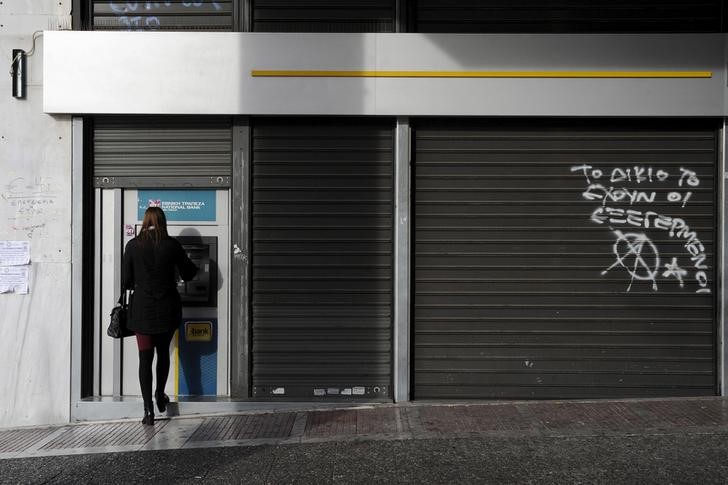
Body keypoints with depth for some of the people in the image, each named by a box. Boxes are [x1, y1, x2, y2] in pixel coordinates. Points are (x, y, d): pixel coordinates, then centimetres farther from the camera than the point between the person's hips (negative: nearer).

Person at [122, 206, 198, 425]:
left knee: (145, 358, 4)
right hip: (167, 308, 1)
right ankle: (160, 397, 31)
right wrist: (193, 266, 28)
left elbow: (126, 282, -2)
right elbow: (187, 274, 6)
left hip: (142, 308, -1)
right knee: (163, 352, 20)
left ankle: (149, 410, 2)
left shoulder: (133, 245, -5)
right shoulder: (172, 245, -5)